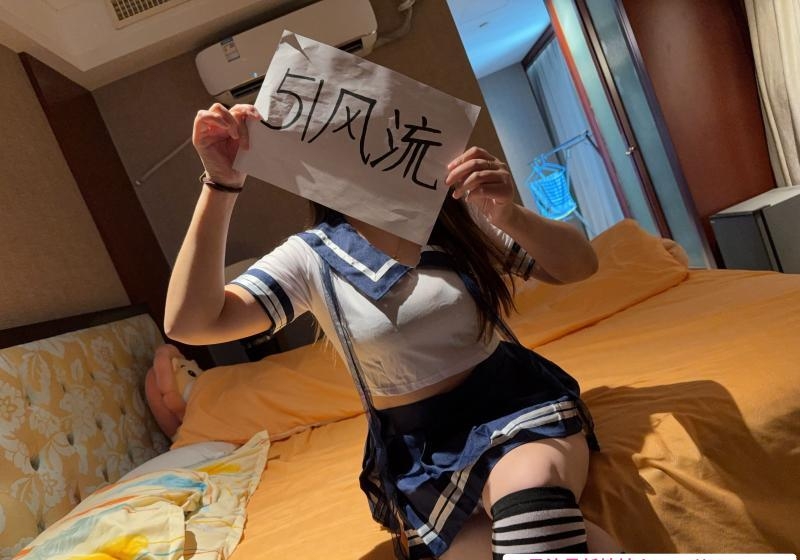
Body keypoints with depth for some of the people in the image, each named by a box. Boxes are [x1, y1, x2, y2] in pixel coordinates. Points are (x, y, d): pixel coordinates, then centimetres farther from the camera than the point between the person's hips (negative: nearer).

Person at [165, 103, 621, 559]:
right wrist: (221, 183, -23)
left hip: (516, 398, 2)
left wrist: (511, 216, -21)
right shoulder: (311, 257, -5)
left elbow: (580, 265, 0)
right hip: (423, 451, -1)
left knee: (531, 481, -33)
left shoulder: (456, 210, 1)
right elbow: (190, 324, -16)